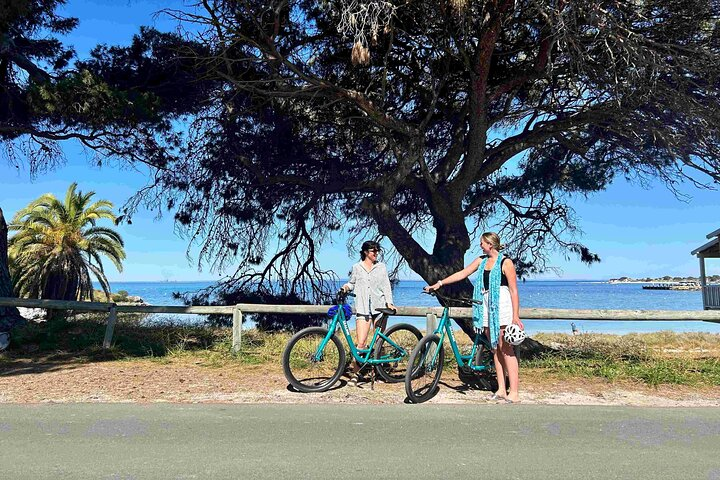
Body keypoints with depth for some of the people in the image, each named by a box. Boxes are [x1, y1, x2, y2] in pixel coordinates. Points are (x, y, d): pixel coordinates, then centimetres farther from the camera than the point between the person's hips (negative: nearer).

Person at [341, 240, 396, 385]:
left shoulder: (381, 267, 11)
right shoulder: (357, 267, 10)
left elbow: (386, 286, 9)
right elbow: (352, 283, 19)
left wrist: (389, 302, -2)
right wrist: (346, 287, -3)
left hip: (380, 307, 1)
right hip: (363, 308, -1)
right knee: (361, 343, -10)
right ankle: (355, 373, 0)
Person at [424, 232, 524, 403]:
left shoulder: (505, 262, -6)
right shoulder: (481, 261, 14)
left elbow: (513, 290, -9)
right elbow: (462, 274, 15)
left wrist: (516, 316, -14)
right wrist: (439, 283, 9)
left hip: (502, 307, -7)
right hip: (486, 308, 7)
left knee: (506, 350, -8)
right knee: (495, 350, 9)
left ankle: (514, 393, -6)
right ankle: (501, 390, 15)